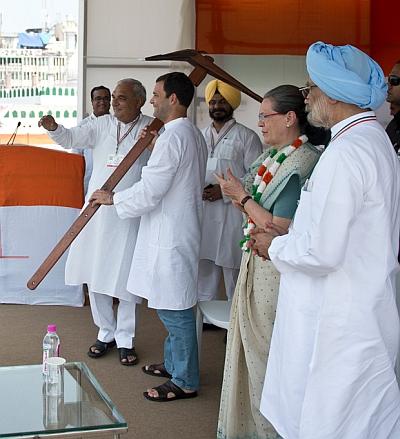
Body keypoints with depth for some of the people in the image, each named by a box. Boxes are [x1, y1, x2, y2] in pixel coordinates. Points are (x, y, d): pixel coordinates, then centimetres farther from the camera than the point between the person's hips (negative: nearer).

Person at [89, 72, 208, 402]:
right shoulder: (194, 134, 12)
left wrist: (112, 198, -5)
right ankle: (174, 363, 33)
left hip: (169, 236, -10)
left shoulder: (172, 137, -19)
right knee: (174, 306, 20)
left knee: (175, 309, -1)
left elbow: (149, 192, -20)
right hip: (180, 229, 10)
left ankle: (185, 381, 10)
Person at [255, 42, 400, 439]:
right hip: (366, 312, 10)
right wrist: (286, 237, 10)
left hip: (340, 323, -10)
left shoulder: (344, 153, -22)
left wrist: (274, 247, -6)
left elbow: (322, 253, -25)